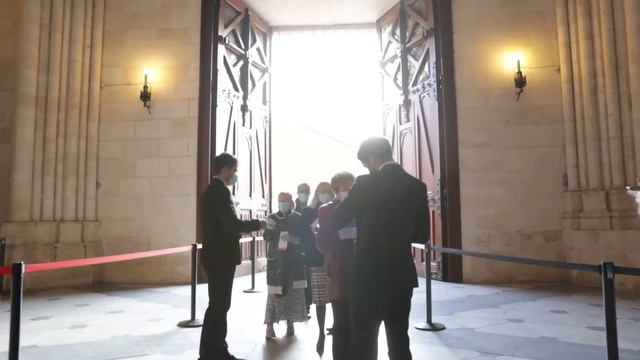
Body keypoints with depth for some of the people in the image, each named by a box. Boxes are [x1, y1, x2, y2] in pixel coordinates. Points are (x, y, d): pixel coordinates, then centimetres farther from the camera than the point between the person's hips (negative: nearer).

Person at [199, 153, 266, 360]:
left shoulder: (212, 190, 15)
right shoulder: (220, 191, -16)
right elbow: (231, 223, -25)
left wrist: (247, 227, 12)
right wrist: (258, 224, -13)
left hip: (217, 255, 10)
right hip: (220, 257, -10)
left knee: (219, 304, 15)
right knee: (218, 305, -2)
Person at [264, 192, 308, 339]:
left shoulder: (298, 218, 3)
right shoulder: (273, 218, 4)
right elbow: (266, 237, 0)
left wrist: (294, 239, -15)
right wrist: (270, 228, -15)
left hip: (294, 260, 1)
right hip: (276, 261, -1)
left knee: (293, 292, 3)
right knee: (274, 293, -6)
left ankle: (290, 324, 18)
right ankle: (270, 326, 1)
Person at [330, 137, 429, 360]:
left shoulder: (365, 184, -11)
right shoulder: (417, 186, 2)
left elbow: (335, 223, -4)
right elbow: (422, 235, 7)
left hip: (370, 275, -5)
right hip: (402, 276, 5)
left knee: (364, 342, 5)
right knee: (399, 340, 17)